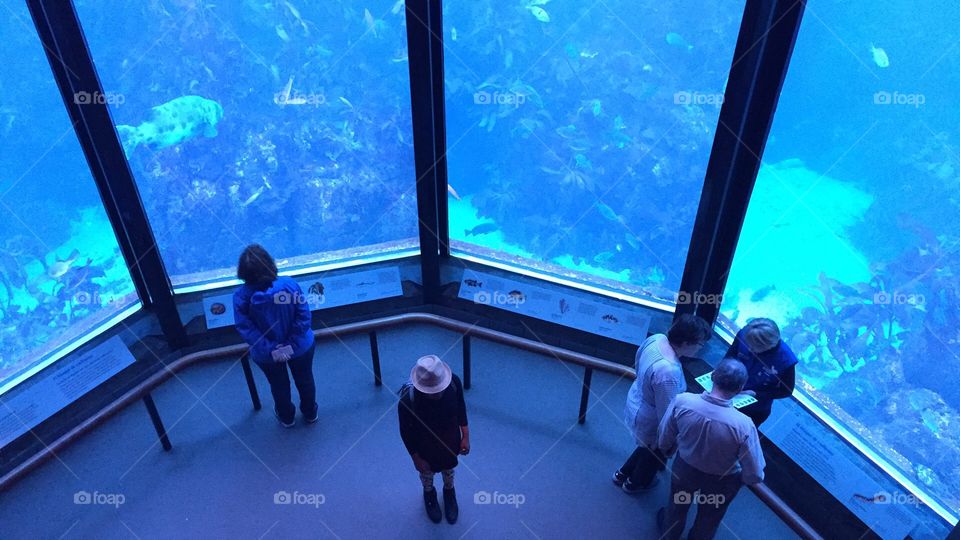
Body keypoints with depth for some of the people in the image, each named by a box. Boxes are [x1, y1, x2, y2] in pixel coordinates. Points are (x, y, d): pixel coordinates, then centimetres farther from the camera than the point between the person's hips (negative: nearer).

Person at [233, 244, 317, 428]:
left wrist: (270, 350, -18)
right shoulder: (289, 285, -27)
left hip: (266, 355, 1)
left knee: (279, 385, 29)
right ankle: (310, 413, 53)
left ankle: (286, 417, 55)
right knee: (305, 380, 28)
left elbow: (246, 329, -23)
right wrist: (292, 344, -18)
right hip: (300, 348, 0)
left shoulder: (241, 296, -26)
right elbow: (304, 316, -24)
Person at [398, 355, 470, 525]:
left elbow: (461, 407, -10)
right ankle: (429, 494, 65)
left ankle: (449, 491, 65)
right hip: (425, 448, -2)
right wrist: (416, 458, -9)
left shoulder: (453, 382, -32)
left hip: (450, 441, 2)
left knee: (448, 469, 33)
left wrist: (465, 436, -2)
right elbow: (406, 432, -20)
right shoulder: (407, 400, -40)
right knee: (427, 473, 31)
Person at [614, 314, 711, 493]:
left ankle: (623, 474, 56)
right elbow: (666, 413, -30)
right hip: (648, 421, -7)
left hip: (636, 402, 7)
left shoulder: (656, 338, -18)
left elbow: (638, 360, 4)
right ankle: (635, 483, 55)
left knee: (648, 447, 34)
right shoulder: (668, 372, -42)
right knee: (654, 452, 26)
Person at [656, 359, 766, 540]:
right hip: (720, 482, -2)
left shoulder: (682, 401, -31)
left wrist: (668, 451, 11)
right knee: (708, 519, 32)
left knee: (677, 506, 35)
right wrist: (741, 478, 0)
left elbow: (663, 439, -12)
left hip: (684, 469, 2)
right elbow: (755, 475, -24)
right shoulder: (743, 425, -37)